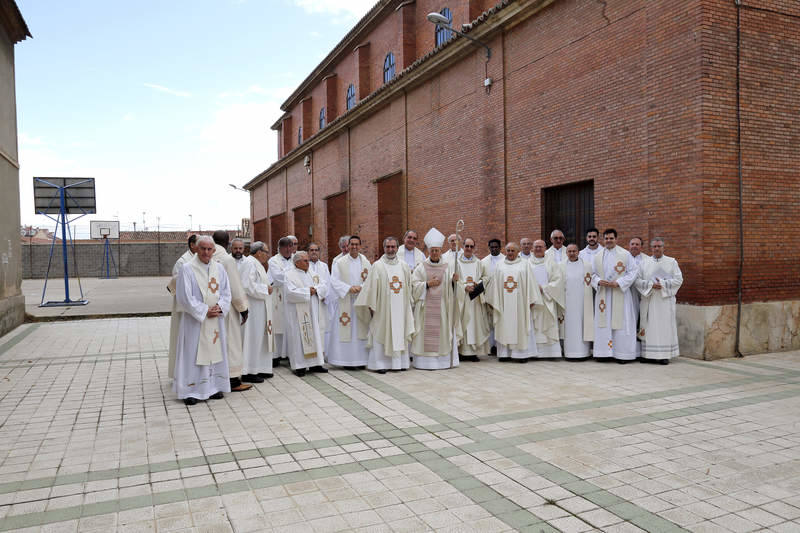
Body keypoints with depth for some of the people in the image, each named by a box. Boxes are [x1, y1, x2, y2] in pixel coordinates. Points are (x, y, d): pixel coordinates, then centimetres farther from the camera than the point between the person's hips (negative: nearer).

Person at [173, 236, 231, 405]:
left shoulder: (219, 268, 7)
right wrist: (204, 311, -14)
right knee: (193, 353, -1)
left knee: (215, 351, 9)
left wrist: (219, 307, -10)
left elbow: (226, 292, 8)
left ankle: (213, 387, 19)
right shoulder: (187, 268, -7)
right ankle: (190, 391, 8)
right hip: (195, 320, -4)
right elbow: (184, 296, -11)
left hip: (215, 320, 5)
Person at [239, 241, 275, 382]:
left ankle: (259, 369, 19)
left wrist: (268, 287, 12)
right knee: (252, 338, -6)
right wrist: (265, 289, -15)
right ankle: (249, 373, 0)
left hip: (259, 309, 11)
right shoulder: (249, 264, -14)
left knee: (260, 338, 13)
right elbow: (247, 285, -24)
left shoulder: (256, 264, 19)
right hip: (253, 309, -11)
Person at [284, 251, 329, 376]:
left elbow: (324, 286, 9)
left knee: (316, 335, 7)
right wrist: (307, 291, -14)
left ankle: (315, 364, 13)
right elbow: (291, 292, -20)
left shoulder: (311, 273, 16)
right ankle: (299, 366, 0)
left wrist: (315, 289, -10)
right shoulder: (289, 275, -5)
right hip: (298, 314, -7)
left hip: (313, 312, 7)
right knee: (299, 337, -5)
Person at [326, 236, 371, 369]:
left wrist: (360, 287, -13)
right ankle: (346, 360, 4)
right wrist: (349, 288, -16)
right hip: (345, 301, -2)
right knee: (345, 331, -3)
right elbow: (334, 281, -5)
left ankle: (360, 360, 10)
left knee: (361, 330, 2)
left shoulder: (366, 262, 8)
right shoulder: (340, 263, 2)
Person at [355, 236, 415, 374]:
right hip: (383, 307, -4)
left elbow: (409, 286, 16)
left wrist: (409, 305, 15)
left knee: (400, 333, 6)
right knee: (381, 334, -2)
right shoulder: (377, 266, -3)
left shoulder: (404, 265, 9)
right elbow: (371, 287, -6)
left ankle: (399, 362, 15)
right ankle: (380, 364, 5)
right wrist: (371, 306, -10)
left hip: (400, 307, 4)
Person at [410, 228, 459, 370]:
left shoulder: (448, 267, 9)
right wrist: (428, 284, -12)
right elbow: (414, 285, 0)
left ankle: (443, 359, 7)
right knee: (426, 331, -4)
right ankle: (425, 361, 0)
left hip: (442, 306, 1)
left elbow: (451, 289, 6)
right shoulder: (421, 267, 5)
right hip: (425, 306, -1)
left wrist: (454, 281, -15)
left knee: (442, 331, 0)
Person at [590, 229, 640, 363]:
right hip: (603, 295, 3)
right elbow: (593, 274, 13)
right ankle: (604, 352, 9)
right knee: (603, 323, 3)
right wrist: (599, 282, -9)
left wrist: (618, 283, -14)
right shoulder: (597, 256, 10)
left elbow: (633, 271, -3)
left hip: (620, 294, -3)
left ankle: (622, 353, 4)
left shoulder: (625, 254, 0)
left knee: (620, 323, -2)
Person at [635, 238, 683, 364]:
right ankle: (648, 353, 7)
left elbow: (679, 279, -1)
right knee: (648, 326, 1)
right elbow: (637, 280, 2)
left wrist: (663, 284, -13)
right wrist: (651, 284, -12)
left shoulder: (672, 262, 6)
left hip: (665, 300, -1)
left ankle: (665, 354, 3)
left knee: (665, 325, -2)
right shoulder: (644, 262, 9)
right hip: (648, 300, 1)